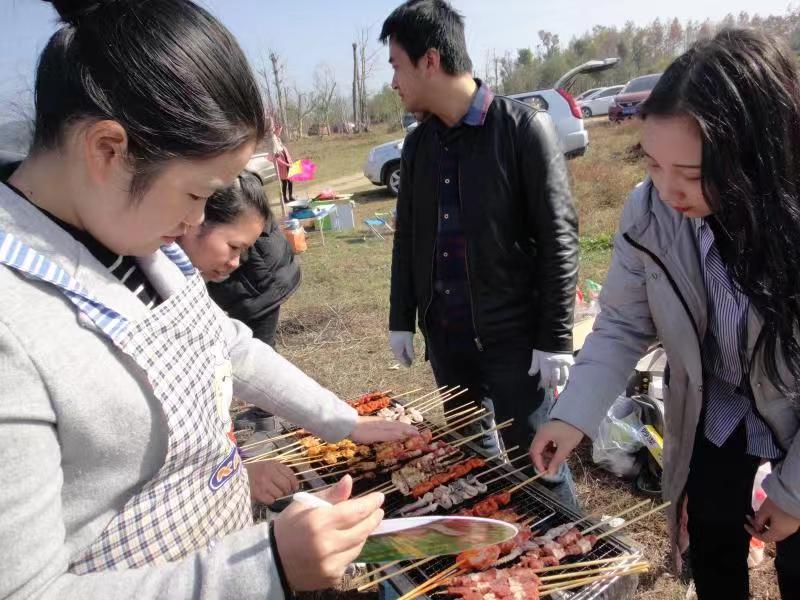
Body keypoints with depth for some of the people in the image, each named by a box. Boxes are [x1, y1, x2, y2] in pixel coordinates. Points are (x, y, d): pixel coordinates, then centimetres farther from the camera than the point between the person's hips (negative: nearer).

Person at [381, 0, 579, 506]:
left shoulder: (524, 128, -12)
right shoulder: (418, 144, 6)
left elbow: (559, 239, -12)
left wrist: (554, 338, -14)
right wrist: (402, 320, 12)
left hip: (511, 333, -5)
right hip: (444, 334, 6)